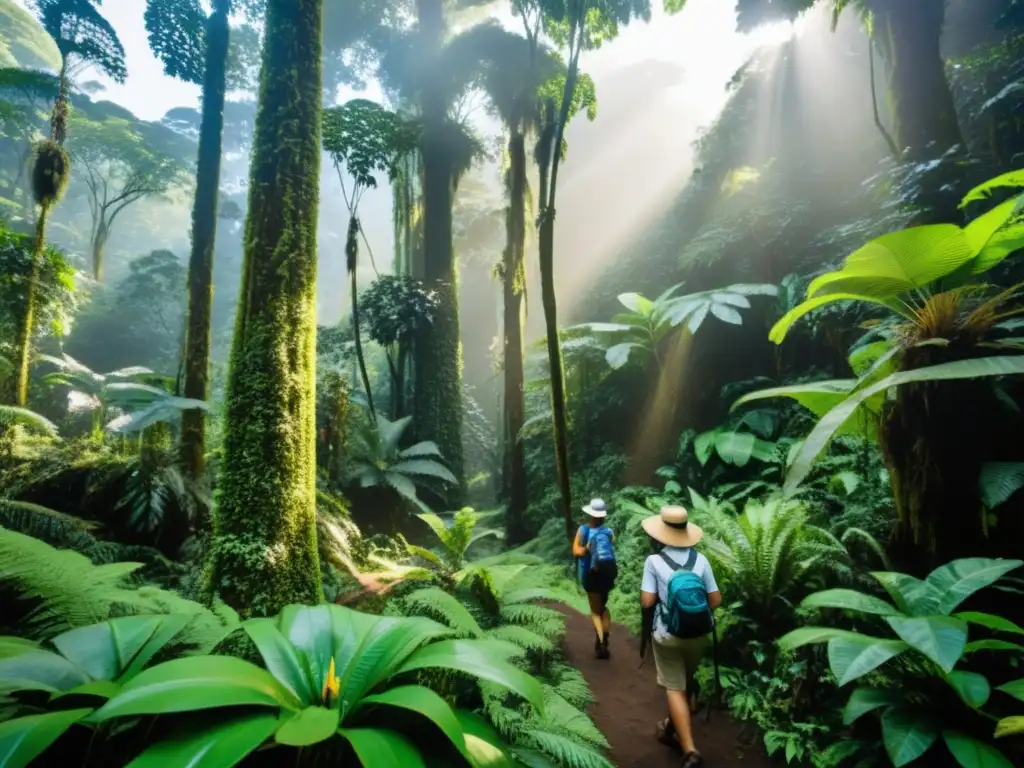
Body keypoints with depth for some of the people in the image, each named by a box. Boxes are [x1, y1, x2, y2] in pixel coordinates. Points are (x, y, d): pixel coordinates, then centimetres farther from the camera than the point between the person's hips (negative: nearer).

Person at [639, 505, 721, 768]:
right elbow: (715, 601, -4)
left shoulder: (654, 561, -14)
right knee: (686, 682, 24)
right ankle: (672, 727, 43)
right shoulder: (700, 559, -6)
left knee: (674, 688, 9)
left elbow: (646, 602, -14)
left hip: (667, 635, -4)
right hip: (699, 634, 4)